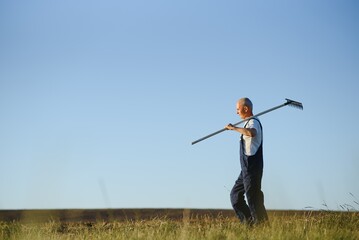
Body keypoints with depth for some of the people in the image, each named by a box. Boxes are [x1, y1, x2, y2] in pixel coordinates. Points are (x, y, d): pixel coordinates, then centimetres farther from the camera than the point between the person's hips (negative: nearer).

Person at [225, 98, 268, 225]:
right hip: (247, 169, 11)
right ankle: (248, 222, 14)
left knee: (253, 197, -10)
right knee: (235, 194, 14)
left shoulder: (253, 122, -15)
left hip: (252, 169, -11)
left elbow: (251, 133, -39)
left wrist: (234, 128, -31)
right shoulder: (249, 123, 17)